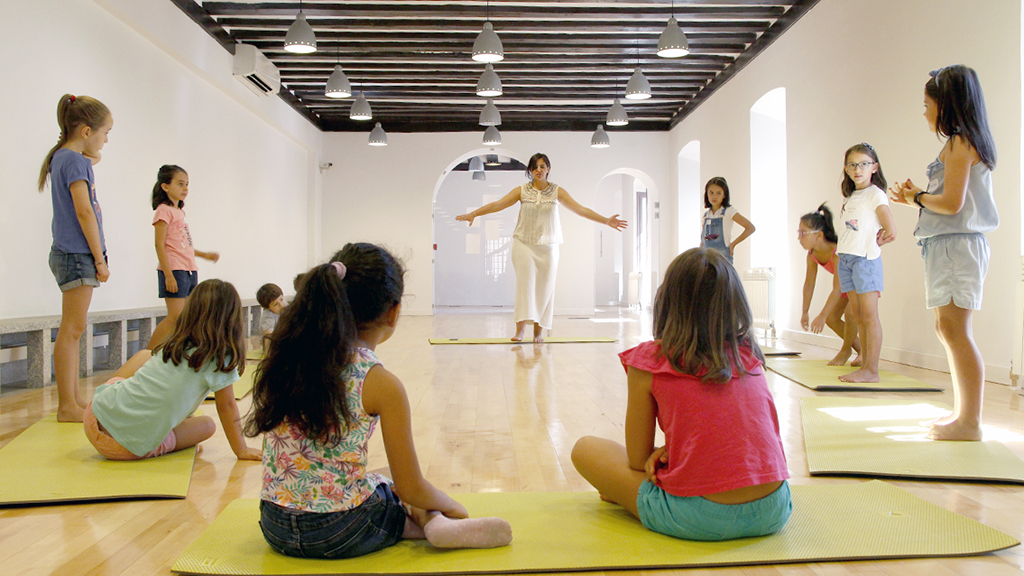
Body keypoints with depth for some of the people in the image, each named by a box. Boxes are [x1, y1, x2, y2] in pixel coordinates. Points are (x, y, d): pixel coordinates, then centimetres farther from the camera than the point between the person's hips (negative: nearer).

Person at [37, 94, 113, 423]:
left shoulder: (64, 157, 15)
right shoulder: (75, 160, -12)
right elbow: (84, 212, -17)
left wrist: (91, 159, 18)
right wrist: (100, 259, -14)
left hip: (71, 254, 10)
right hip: (76, 254, -10)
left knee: (73, 330, 11)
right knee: (72, 329, -7)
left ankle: (74, 399, 18)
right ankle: (67, 406, -3)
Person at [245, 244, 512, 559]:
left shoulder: (283, 356, -3)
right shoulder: (382, 385, -16)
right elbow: (412, 490, -7)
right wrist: (453, 507, 9)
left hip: (274, 529, 4)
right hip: (339, 534, -4)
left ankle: (428, 524, 3)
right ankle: (436, 524, -1)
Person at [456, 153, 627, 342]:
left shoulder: (557, 191, 4)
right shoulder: (522, 191, 2)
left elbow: (580, 209, -1)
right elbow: (497, 204, -6)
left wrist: (606, 221, -9)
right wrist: (473, 214, -18)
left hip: (548, 246, 1)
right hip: (524, 244, -1)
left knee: (544, 287, 1)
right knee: (525, 283, -11)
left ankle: (538, 331, 8)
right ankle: (520, 328, -12)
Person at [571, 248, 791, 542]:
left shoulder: (649, 361, -5)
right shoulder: (748, 354, 8)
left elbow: (638, 460, 2)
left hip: (697, 519, -4)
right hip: (774, 512, 5)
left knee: (586, 449, 12)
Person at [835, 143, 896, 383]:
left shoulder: (875, 195, -5)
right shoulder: (851, 197, 18)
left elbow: (890, 231, -13)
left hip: (865, 258, -7)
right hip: (845, 258, 7)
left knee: (869, 315, -7)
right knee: (858, 316, 8)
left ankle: (871, 370, -6)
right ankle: (864, 366, 13)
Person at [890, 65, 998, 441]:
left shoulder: (958, 143, -11)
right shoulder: (966, 143, 18)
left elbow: (952, 203, -18)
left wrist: (918, 197, -2)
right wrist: (916, 198, 15)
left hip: (956, 244, -11)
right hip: (949, 245, 11)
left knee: (955, 329, -9)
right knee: (947, 329, 14)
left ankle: (970, 423, -5)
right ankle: (961, 412, 23)